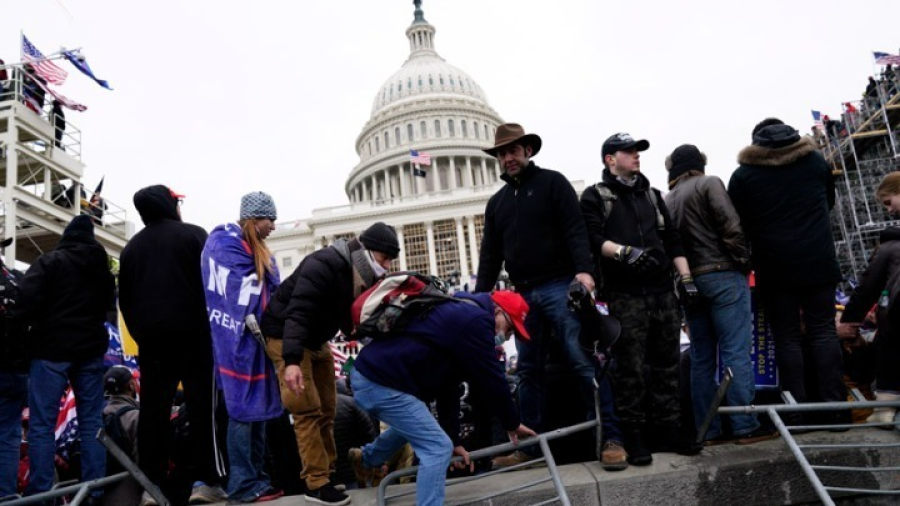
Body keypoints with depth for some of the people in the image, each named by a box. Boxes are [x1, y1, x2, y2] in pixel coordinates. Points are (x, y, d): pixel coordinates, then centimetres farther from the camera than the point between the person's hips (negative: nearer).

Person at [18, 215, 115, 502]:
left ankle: (40, 494, -3)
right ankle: (95, 491, 7)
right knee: (91, 422, 7)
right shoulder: (102, 266, 14)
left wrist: (29, 324, -1)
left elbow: (28, 297, -16)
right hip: (91, 349, 5)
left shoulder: (50, 261, -6)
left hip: (52, 348, -5)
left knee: (42, 424, -1)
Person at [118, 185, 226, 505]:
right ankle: (206, 480, -6)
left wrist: (140, 333, 18)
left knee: (153, 408, 5)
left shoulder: (132, 246, 15)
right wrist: (214, 325, 1)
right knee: (201, 404, -3)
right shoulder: (193, 234, 0)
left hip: (150, 335, 5)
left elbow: (125, 298, 14)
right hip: (191, 331, -4)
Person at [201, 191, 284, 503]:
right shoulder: (227, 243, -9)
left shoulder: (254, 250, 21)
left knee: (257, 408, 10)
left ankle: (255, 477, 18)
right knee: (244, 409, -6)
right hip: (239, 339, -10)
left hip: (253, 338, 10)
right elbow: (239, 293, -16)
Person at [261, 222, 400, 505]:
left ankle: (328, 474, 17)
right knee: (309, 411, -12)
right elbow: (297, 313, -37)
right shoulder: (323, 266, -29)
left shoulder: (361, 275, -1)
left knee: (326, 410, 9)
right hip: (286, 337, -9)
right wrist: (292, 361, -47)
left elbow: (351, 318, 3)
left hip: (317, 341, 9)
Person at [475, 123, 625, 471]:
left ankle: (611, 438, -5)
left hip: (559, 287, -5)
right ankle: (530, 446, 13)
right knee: (528, 371, 7)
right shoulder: (496, 203, 20)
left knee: (583, 361, -10)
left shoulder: (552, 183, 5)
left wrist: (584, 269, -23)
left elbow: (575, 230, -8)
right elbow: (490, 256, 17)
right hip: (523, 295, 6)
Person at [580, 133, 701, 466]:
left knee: (666, 363, 8)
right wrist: (625, 251, -24)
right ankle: (633, 436, 4)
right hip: (625, 296, -5)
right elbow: (593, 239, -9)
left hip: (663, 290, 5)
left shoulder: (652, 195, 22)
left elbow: (673, 239, 19)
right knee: (629, 367, -4)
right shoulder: (595, 196, 6)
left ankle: (668, 429, 17)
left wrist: (686, 277, 9)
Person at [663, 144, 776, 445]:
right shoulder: (708, 184, -1)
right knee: (736, 351, -5)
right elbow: (731, 226, -11)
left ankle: (708, 430, 9)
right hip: (723, 275, -6)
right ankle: (745, 426, -6)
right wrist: (744, 260, -2)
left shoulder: (668, 200, 15)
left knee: (701, 358, 7)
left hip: (689, 281, 6)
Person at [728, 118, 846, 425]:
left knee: (787, 336, 2)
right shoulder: (816, 161, 10)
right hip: (818, 261, 2)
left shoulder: (743, 174, 0)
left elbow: (739, 224, 1)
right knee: (823, 330, 5)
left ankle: (795, 413, 1)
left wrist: (747, 259, 13)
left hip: (774, 267, -2)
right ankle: (833, 406, 2)